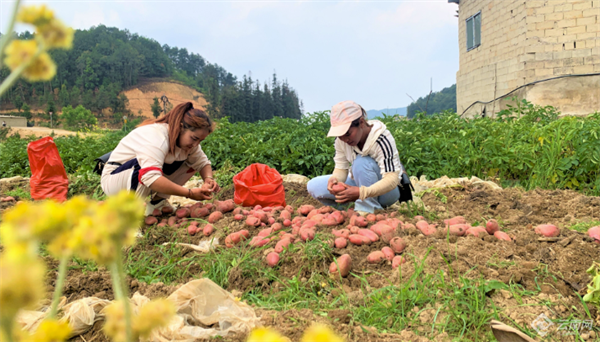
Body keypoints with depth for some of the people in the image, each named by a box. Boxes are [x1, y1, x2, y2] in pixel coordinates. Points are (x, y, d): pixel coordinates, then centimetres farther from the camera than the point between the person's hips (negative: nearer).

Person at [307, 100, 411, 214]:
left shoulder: (382, 140, -29)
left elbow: (392, 180, -35)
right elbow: (341, 168, -5)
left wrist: (361, 192, -50)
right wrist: (334, 179, -31)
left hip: (385, 189, -5)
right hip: (359, 183, 6)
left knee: (361, 162, -36)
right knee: (313, 186, -12)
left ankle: (367, 211, -22)